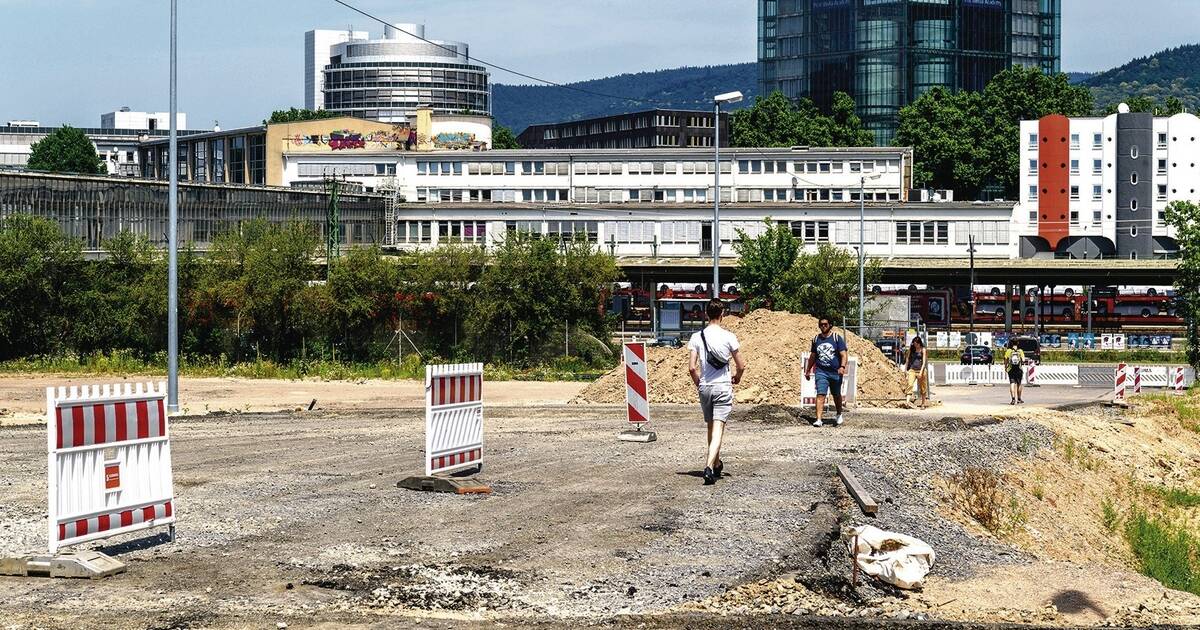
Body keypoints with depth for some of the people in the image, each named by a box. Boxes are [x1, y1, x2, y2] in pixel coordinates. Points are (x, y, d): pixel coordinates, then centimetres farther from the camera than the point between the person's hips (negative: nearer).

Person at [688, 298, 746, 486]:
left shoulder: (697, 337, -3)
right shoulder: (729, 337, -8)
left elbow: (692, 367, -5)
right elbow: (741, 366, -3)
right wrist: (737, 378, 19)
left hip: (705, 387, 3)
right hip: (723, 387, -3)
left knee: (711, 427, 19)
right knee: (718, 429, -7)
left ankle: (716, 464, 34)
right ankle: (709, 467, -23)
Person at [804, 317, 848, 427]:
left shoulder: (837, 338, -2)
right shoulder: (816, 339, 9)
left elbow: (843, 355, -8)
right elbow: (812, 356, 20)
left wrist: (842, 366, -24)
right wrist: (808, 371, 24)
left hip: (835, 372, -1)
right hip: (821, 372, 1)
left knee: (837, 395, 16)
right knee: (820, 395, -13)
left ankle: (839, 416, 38)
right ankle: (818, 420, -19)